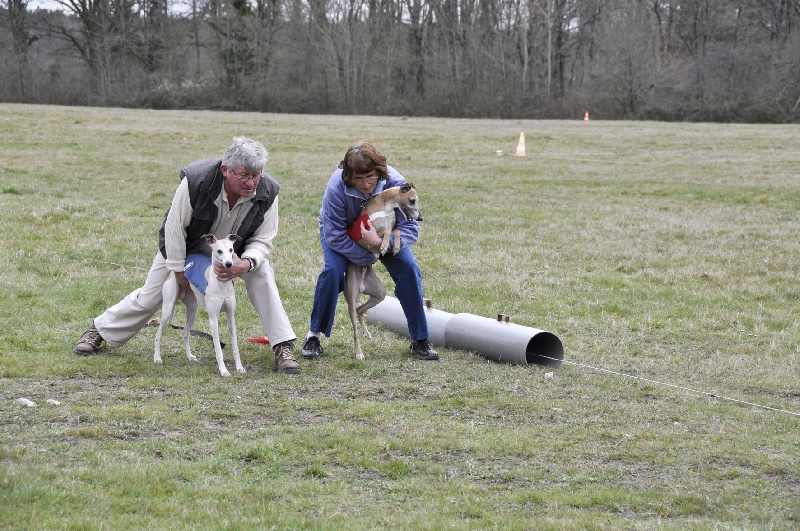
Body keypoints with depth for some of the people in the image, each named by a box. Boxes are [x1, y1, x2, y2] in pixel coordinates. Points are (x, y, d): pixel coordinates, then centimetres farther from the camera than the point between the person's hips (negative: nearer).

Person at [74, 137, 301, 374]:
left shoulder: (267, 192, -30)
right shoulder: (196, 181, -38)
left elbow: (262, 240, -20)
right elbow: (175, 226, -25)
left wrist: (245, 264, -41)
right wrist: (178, 268, -18)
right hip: (183, 246, -2)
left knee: (262, 274, -23)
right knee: (150, 297, 4)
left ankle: (283, 348, -18)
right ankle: (98, 330, 29)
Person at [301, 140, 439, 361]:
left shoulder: (395, 183, -35)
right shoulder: (337, 187, -38)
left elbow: (411, 228, -32)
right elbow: (335, 236, -30)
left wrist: (381, 242, -49)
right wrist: (367, 258, -26)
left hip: (382, 232, 2)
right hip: (343, 231, -2)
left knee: (409, 269, -17)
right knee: (332, 270, -27)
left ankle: (420, 340, -3)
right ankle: (314, 336, -8)